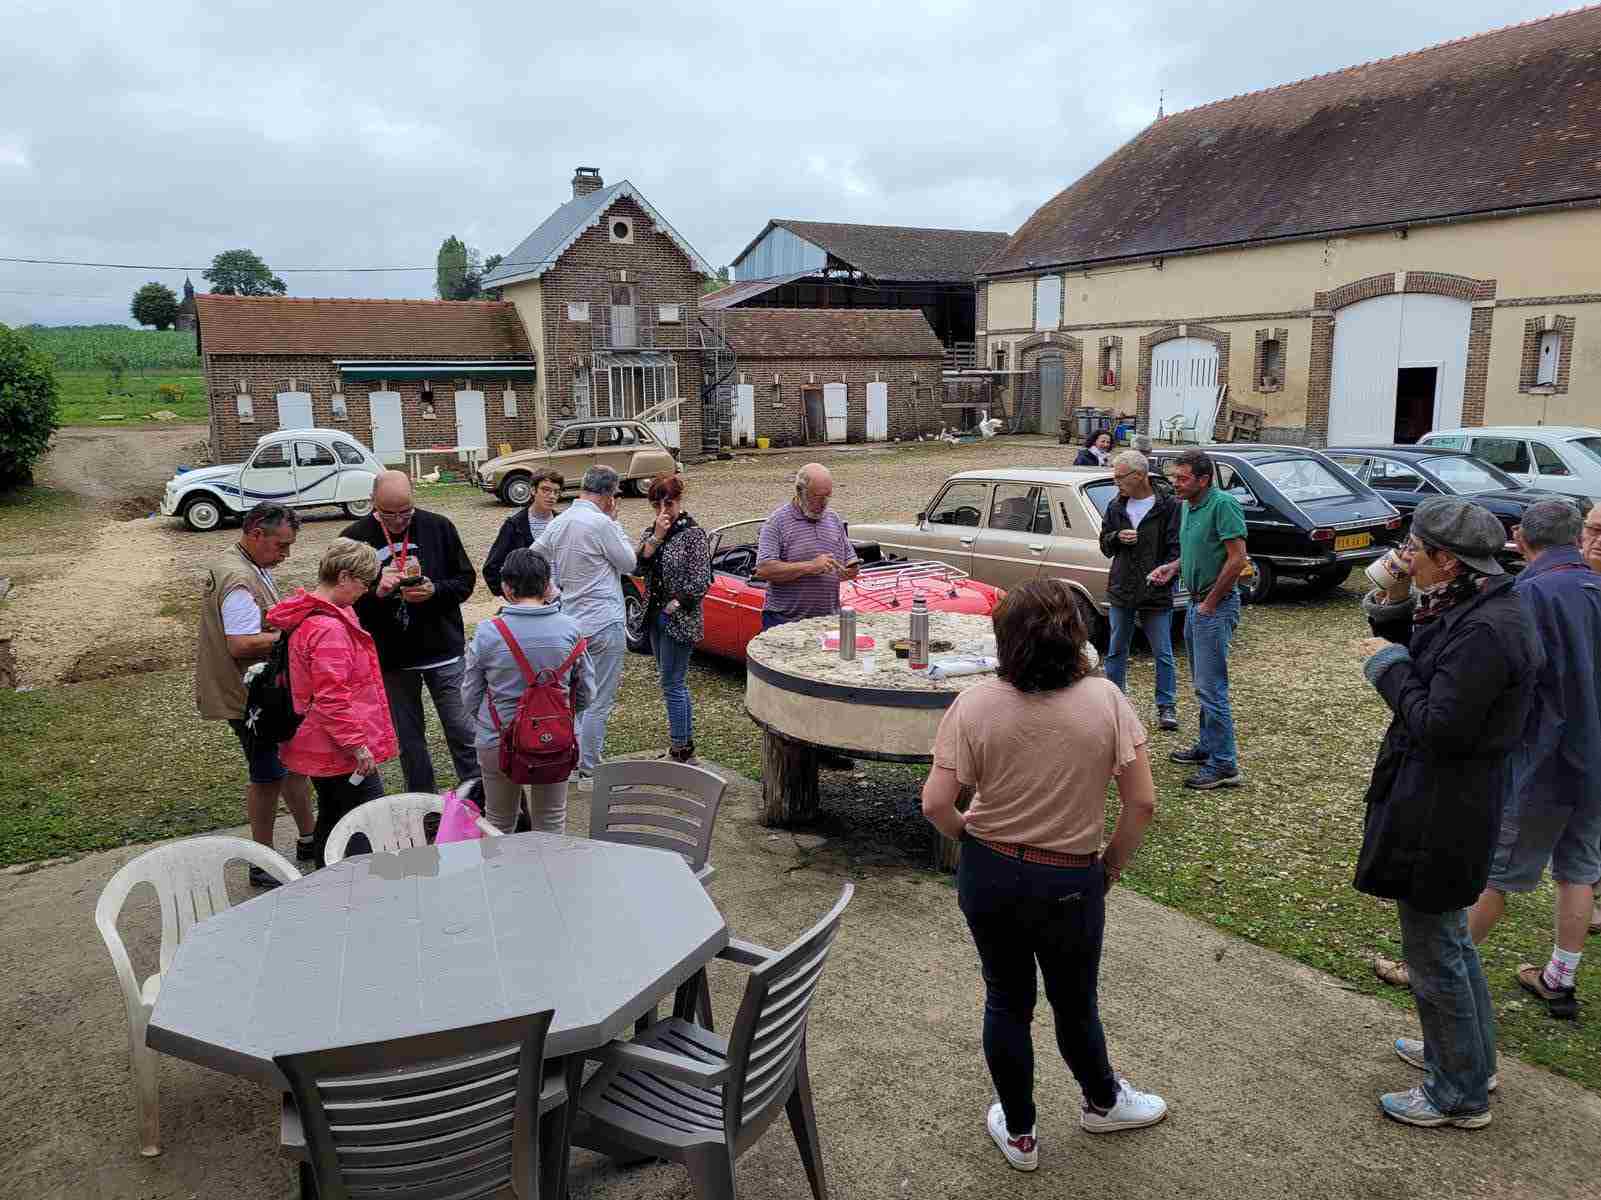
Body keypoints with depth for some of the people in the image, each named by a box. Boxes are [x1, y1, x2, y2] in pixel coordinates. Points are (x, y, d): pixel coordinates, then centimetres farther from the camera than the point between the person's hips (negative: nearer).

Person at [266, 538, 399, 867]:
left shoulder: (309, 615, 11)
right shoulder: (328, 629, -23)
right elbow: (332, 698, -25)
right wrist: (357, 744, -20)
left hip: (320, 749, 11)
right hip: (340, 753, -11)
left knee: (331, 819, 19)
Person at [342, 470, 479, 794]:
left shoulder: (438, 527, -3)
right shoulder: (355, 538, -3)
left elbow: (466, 580, 2)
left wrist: (434, 590, -17)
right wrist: (376, 592, -20)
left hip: (443, 650, -1)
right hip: (391, 658, 1)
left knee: (463, 731, 4)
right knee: (408, 740, 13)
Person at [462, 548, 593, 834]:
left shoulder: (487, 633, -13)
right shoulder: (569, 629, -11)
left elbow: (470, 698, -3)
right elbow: (586, 693, -2)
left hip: (497, 743, 0)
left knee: (499, 826, 21)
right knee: (552, 825, 19)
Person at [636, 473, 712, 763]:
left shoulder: (693, 534, -10)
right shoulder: (651, 531, 9)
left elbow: (700, 582, -14)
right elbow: (639, 566, -6)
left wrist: (673, 606, -15)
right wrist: (656, 537, -15)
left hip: (679, 619, -7)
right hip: (655, 618, 7)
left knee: (672, 684, -6)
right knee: (676, 683, 13)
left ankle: (680, 752, 0)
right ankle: (687, 745, 22)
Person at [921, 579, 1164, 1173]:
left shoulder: (975, 705, -15)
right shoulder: (1105, 700, -14)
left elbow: (935, 804, -16)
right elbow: (1142, 802, -13)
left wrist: (971, 835, 5)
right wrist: (1111, 868, 2)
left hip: (988, 876, 1)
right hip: (1071, 883, 0)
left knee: (1007, 1001, 20)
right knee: (1075, 1004, 23)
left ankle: (1018, 1133, 38)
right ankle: (1102, 1102, 51)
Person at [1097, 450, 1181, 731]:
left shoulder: (1168, 506, -8)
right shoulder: (1116, 507, 7)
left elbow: (1175, 550, -9)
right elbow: (1104, 547, 13)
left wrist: (1161, 576, -21)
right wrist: (1117, 537, -9)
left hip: (1156, 594, -4)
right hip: (1121, 592, 5)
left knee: (1163, 654, 5)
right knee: (1116, 652, 13)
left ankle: (1166, 706, 16)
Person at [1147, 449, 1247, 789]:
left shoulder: (1223, 504, -18)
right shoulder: (1187, 506, 10)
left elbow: (1237, 559, -22)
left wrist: (1210, 603, -16)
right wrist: (1173, 567, 6)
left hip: (1216, 607, -9)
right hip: (1196, 604, 10)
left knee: (1212, 688, -7)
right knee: (1202, 684, 18)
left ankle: (1225, 766, 0)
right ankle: (1207, 747, 31)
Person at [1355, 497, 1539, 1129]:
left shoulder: (1485, 631, -27)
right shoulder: (1469, 608, 4)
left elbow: (1440, 728, -28)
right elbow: (1425, 666, 11)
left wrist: (1390, 664, -16)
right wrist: (1393, 605, -2)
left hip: (1443, 811, -10)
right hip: (1448, 800, 10)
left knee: (1433, 950, 6)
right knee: (1448, 939, 26)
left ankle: (1461, 1094, 24)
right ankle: (1468, 1056, 45)